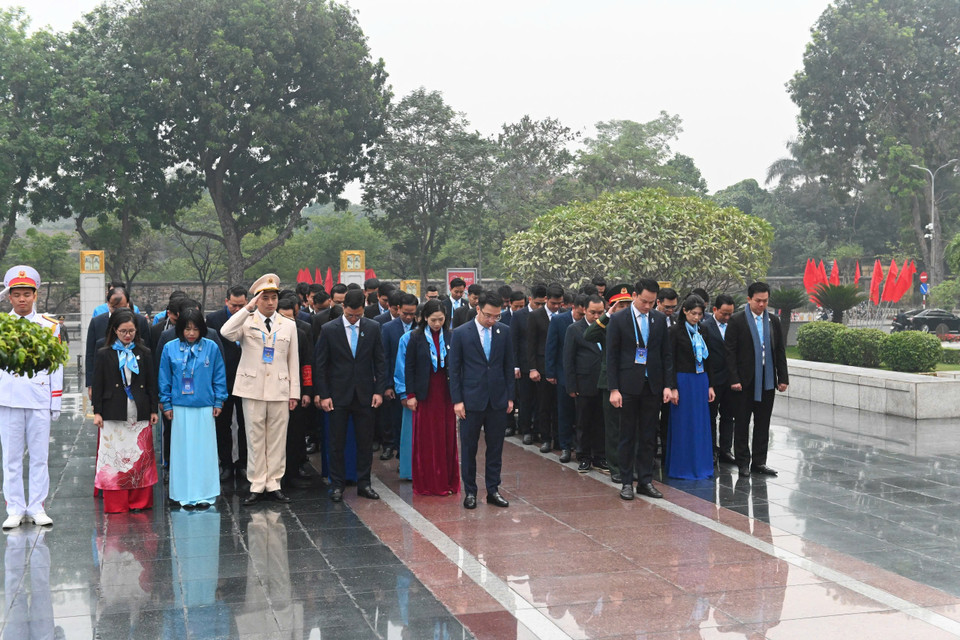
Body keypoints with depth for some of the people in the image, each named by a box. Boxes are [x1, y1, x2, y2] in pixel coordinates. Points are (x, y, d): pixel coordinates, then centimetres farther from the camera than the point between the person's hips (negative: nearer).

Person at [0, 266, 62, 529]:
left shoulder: (49, 326, 7)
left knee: (39, 456, 4)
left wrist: (56, 403, 5)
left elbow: (56, 366, 8)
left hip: (40, 400, 0)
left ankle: (37, 507, 12)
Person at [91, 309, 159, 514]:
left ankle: (139, 501, 10)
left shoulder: (144, 354, 9)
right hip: (113, 414, -1)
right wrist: (97, 412, -2)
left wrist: (153, 410, 7)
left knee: (141, 457, 1)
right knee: (113, 458, -2)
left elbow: (151, 383, 11)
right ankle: (115, 503, 5)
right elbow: (98, 384, 4)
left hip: (139, 413, 1)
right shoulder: (104, 354, 4)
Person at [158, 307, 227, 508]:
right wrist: (166, 404, 5)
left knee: (204, 450, 2)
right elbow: (164, 378, 6)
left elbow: (219, 376, 6)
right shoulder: (170, 348, 0)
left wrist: (218, 401, 3)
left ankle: (204, 495, 10)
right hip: (180, 407, 0)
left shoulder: (211, 347, 0)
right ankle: (186, 495, 11)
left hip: (205, 407, 0)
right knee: (183, 450, 3)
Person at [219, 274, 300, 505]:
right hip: (252, 388, -2)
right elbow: (226, 333, -21)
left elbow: (293, 361, 9)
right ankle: (257, 485, 11)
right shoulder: (247, 322, 2)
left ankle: (273, 483, 14)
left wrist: (294, 392, 5)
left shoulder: (289, 325, 9)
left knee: (277, 438, 5)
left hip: (279, 389, 2)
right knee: (255, 438, 3)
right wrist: (248, 308, -20)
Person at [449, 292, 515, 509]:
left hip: (498, 400, 3)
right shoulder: (461, 333, -4)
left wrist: (510, 396, 6)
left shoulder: (504, 331, 4)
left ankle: (493, 490, 17)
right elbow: (454, 369, -2)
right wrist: (457, 400, -7)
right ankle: (470, 492, 15)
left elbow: (508, 365, 10)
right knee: (468, 448, 4)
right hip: (471, 400, -2)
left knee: (495, 447, 8)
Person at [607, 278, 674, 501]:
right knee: (627, 436, 4)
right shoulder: (618, 320, -4)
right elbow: (612, 356, -4)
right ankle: (627, 482, 12)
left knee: (649, 436, 8)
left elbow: (666, 354, 9)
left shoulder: (660, 319, 6)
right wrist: (613, 389, -9)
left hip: (652, 385, 3)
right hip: (628, 385, -3)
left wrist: (668, 385, 2)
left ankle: (645, 481, 16)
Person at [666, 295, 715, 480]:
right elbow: (670, 360, -10)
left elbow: (708, 359, 14)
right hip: (683, 381, -6)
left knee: (701, 424, 8)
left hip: (701, 381, 6)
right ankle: (682, 467, 8)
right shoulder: (675, 331, -7)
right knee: (683, 425, 0)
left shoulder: (702, 331, 10)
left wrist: (710, 385, 9)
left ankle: (700, 466, 17)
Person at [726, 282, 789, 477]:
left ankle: (759, 461, 16)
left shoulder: (773, 321, 9)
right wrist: (734, 379, -13)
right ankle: (743, 462, 11)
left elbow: (780, 351, 12)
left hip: (767, 380, 4)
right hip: (745, 381, -4)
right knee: (742, 423, 3)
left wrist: (783, 378, 6)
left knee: (763, 423, 8)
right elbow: (730, 352, -7)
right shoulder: (737, 320, -5)